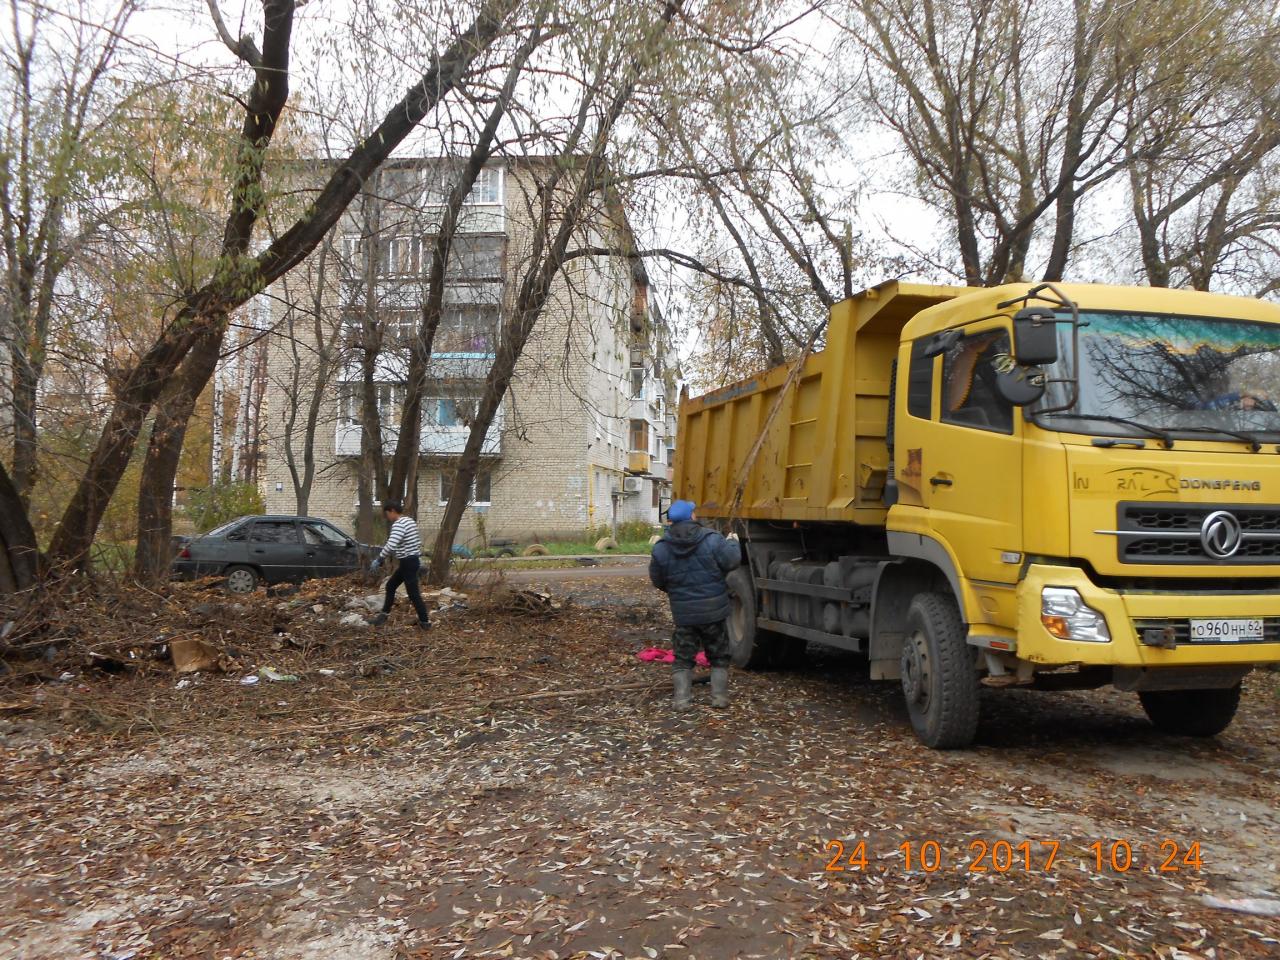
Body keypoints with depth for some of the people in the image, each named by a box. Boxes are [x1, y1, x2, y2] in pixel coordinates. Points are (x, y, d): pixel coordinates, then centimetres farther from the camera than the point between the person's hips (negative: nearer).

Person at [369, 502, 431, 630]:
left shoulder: (398, 524, -19)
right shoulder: (410, 521, 12)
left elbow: (391, 546, -30)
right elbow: (418, 541, 20)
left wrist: (379, 559, -19)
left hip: (407, 562, -10)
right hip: (411, 560, 10)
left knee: (413, 593, -4)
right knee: (390, 586, 17)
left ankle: (425, 622, 1)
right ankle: (383, 615, 23)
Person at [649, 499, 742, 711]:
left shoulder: (661, 549, -8)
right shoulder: (712, 540, -14)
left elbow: (657, 581, 1)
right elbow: (732, 560, -6)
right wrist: (734, 543, 15)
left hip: (683, 613, 1)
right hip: (713, 612, -1)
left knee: (683, 657, 13)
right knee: (719, 656, 17)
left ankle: (682, 698, 6)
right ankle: (719, 696, 16)